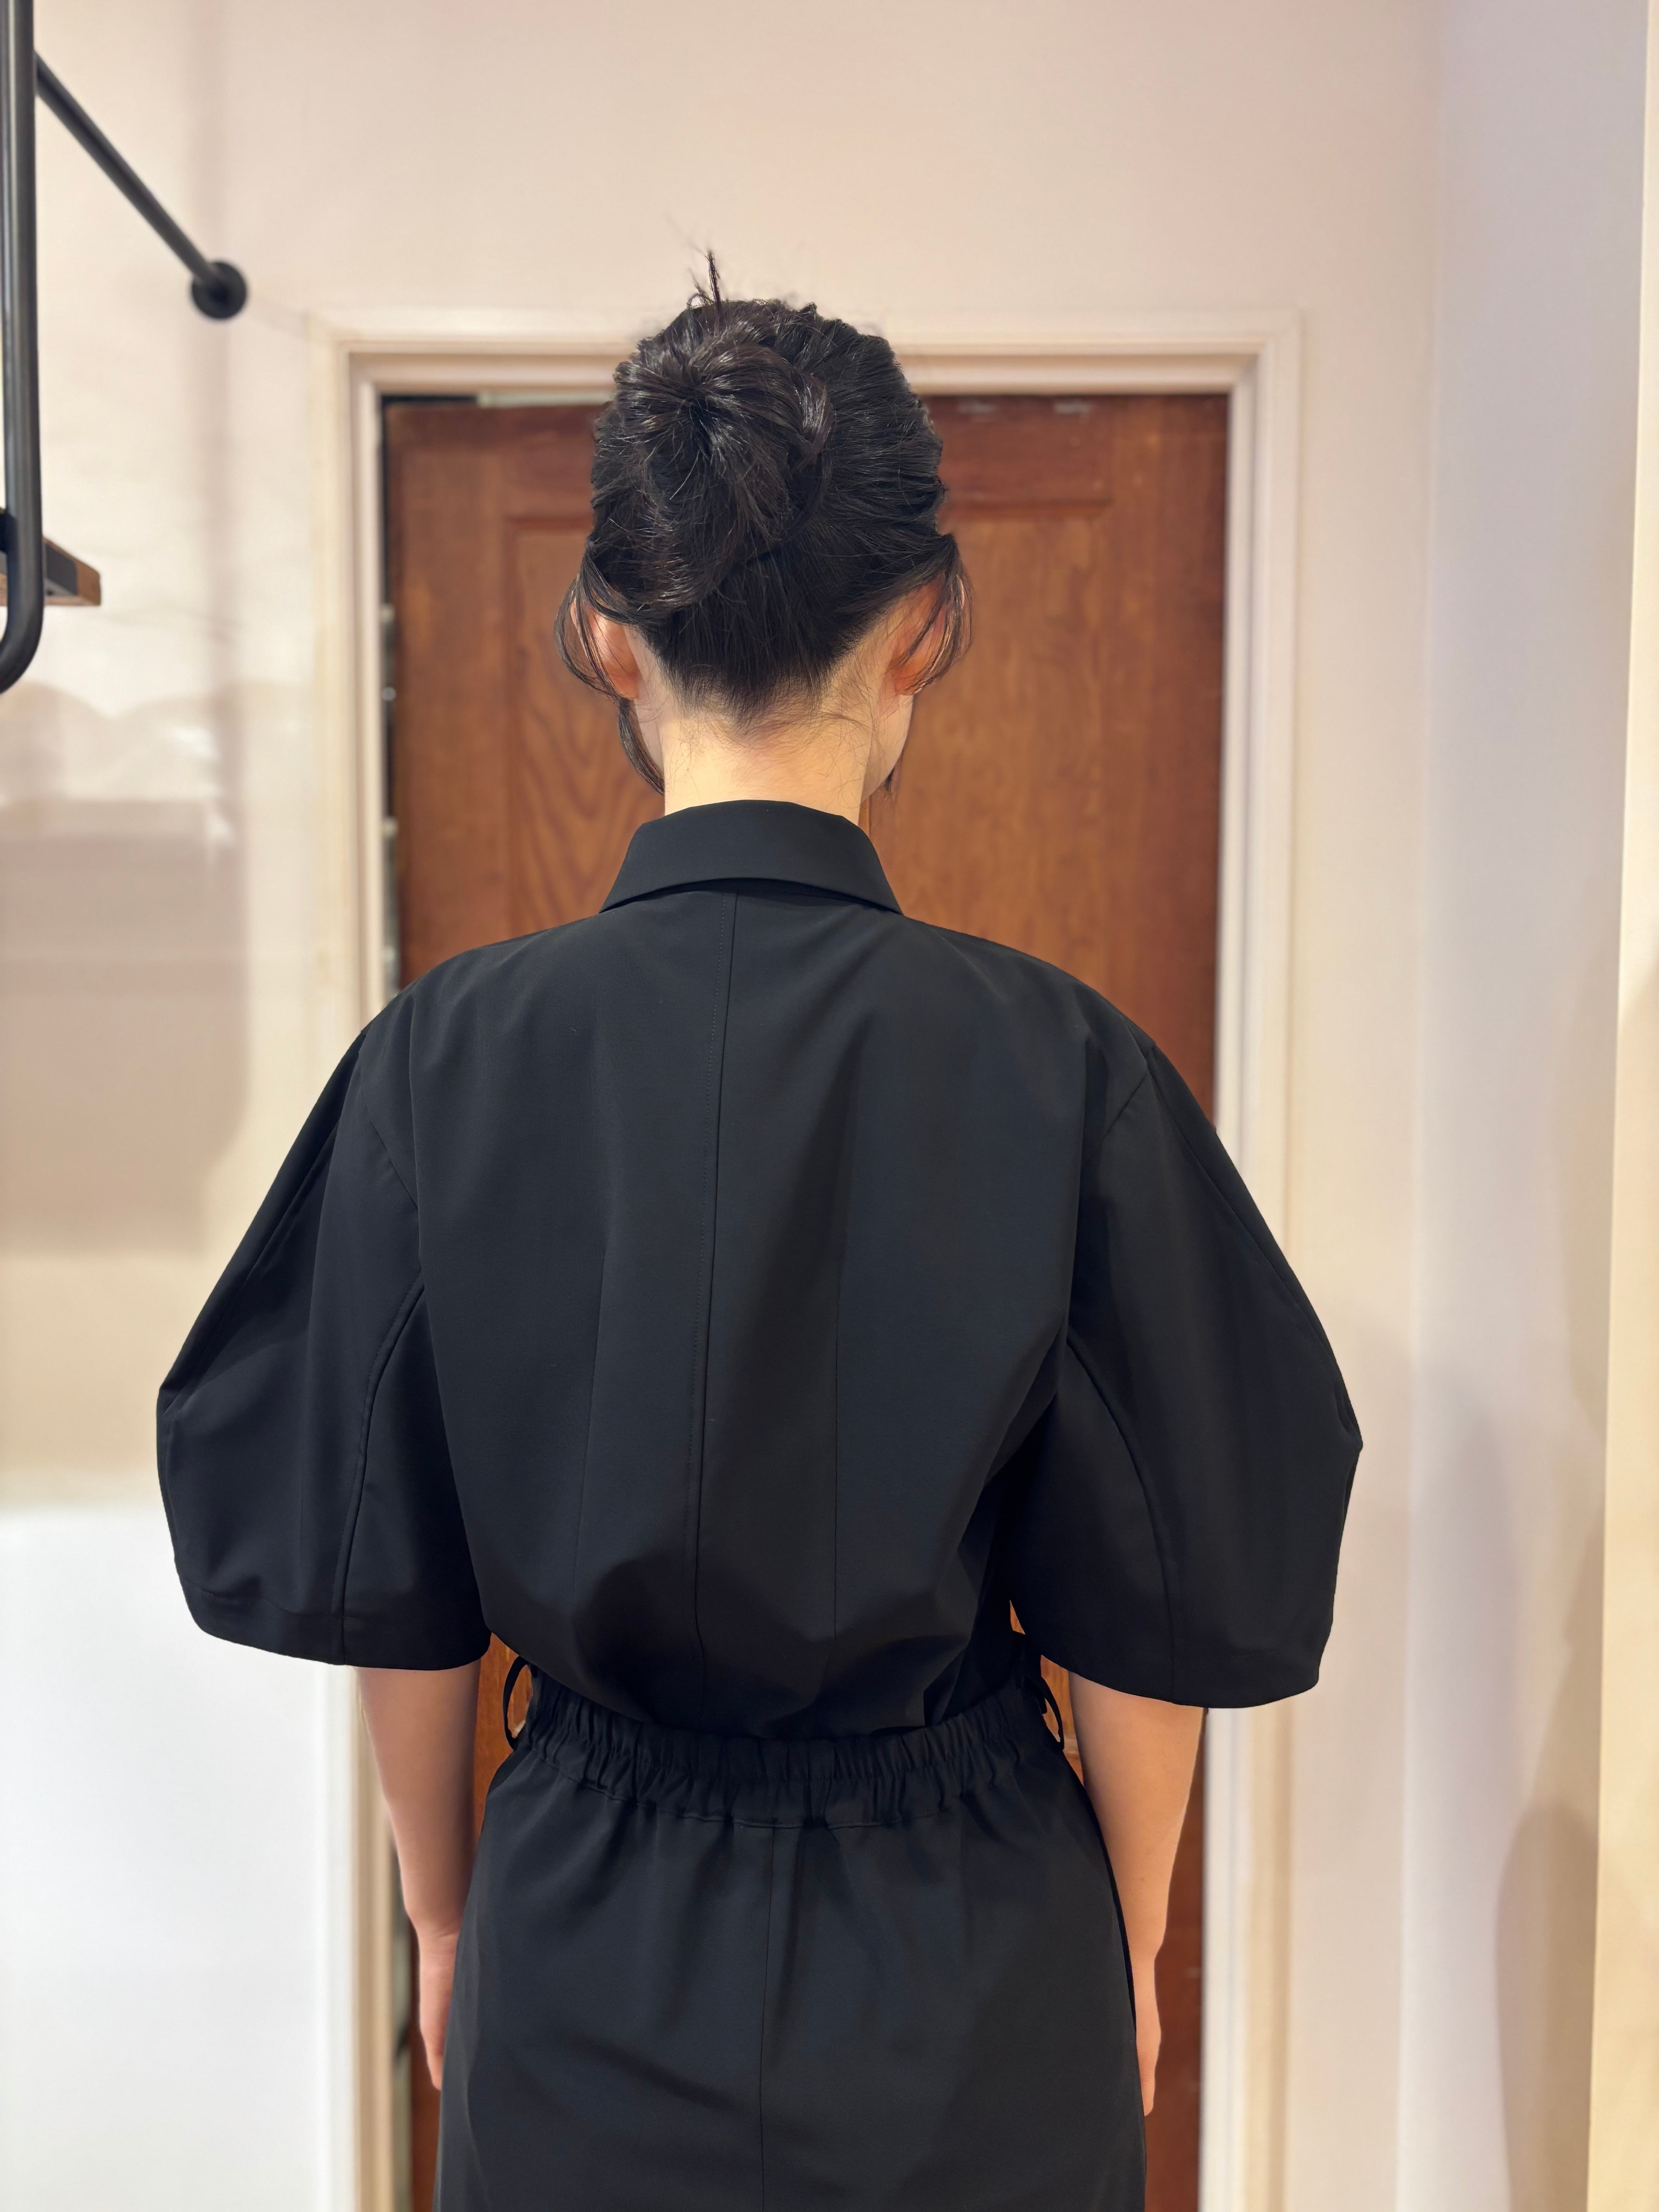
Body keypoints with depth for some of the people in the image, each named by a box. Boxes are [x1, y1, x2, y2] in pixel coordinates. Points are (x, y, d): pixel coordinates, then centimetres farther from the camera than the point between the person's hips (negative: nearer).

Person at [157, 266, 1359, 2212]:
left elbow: (385, 1596, -6)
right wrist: (1127, 1938, 9)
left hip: (587, 1965, 1)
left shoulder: (445, 1061, -16)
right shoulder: (1059, 1066, -19)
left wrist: (446, 1916, 11)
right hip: (975, 1977, 0)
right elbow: (1149, 1613, -10)